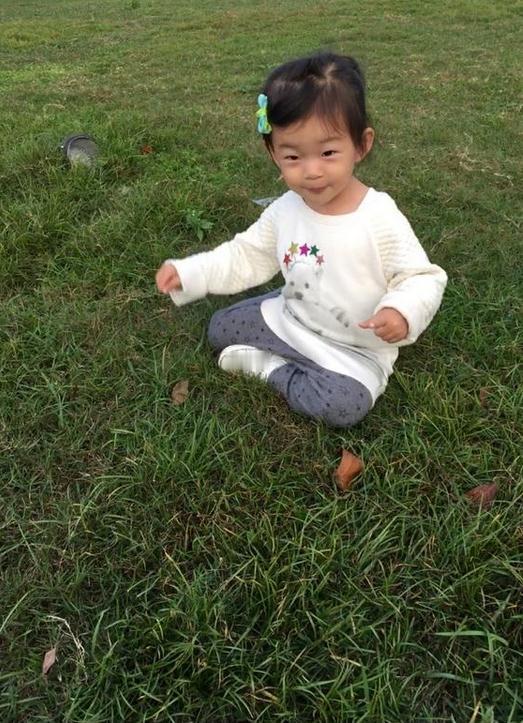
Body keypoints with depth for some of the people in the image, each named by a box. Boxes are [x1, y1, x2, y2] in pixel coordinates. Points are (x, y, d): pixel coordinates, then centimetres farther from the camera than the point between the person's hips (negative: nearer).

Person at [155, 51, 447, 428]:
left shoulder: (381, 218, -25)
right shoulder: (285, 211, -8)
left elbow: (423, 278, -18)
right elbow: (247, 257, 4)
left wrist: (403, 312, -41)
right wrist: (188, 272, -7)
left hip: (356, 349, -4)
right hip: (289, 319, 5)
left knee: (345, 405, -30)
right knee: (221, 328, 6)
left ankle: (269, 366, -6)